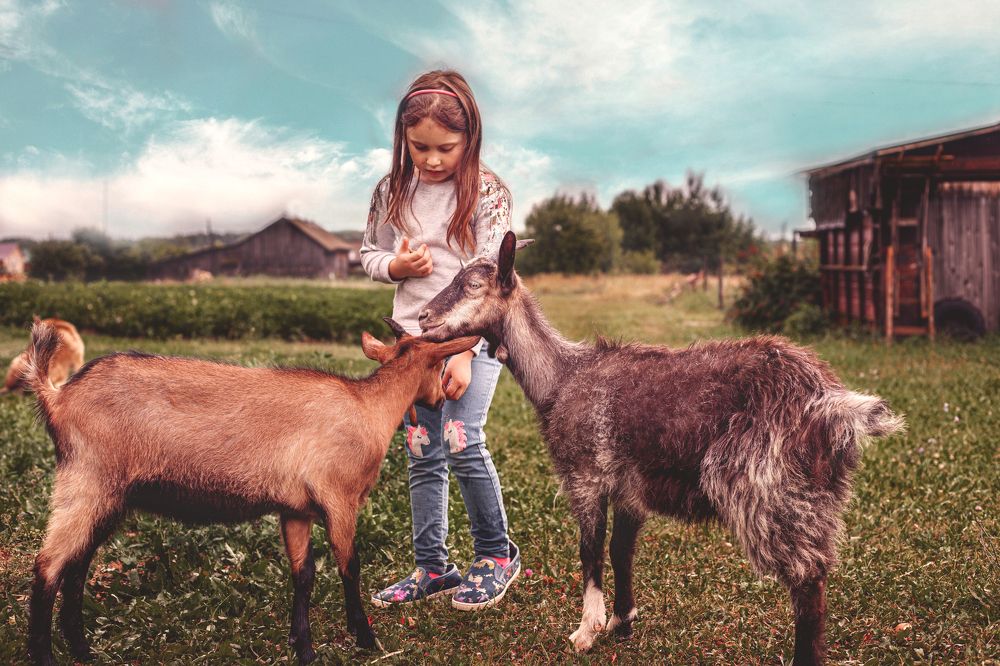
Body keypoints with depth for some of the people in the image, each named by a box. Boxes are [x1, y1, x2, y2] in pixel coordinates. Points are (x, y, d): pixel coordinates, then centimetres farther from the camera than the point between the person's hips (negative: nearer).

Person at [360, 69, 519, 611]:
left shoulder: (487, 193, -8)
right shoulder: (393, 191, 4)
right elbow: (368, 254, 15)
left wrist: (464, 349, -18)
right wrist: (396, 266, -9)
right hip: (413, 337, 5)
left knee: (460, 442, -18)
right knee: (422, 456, 6)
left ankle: (497, 554, 3)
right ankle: (431, 568, 18)